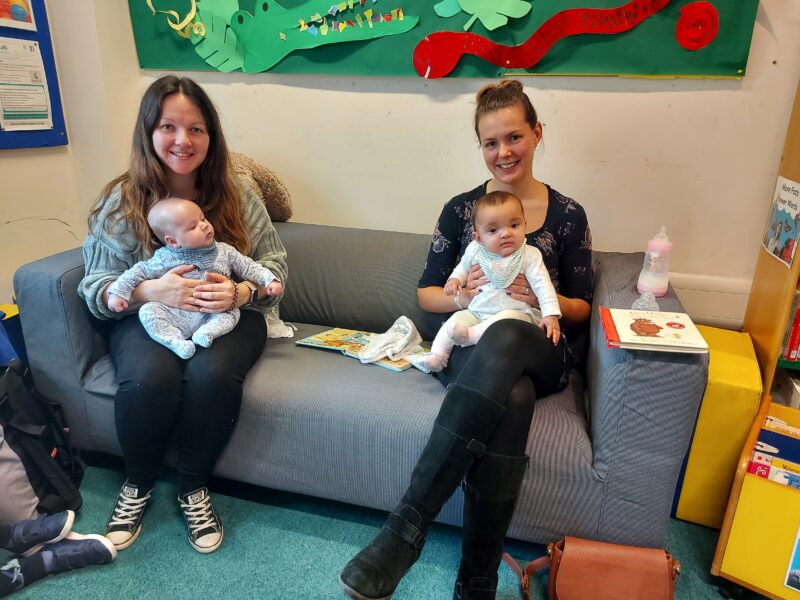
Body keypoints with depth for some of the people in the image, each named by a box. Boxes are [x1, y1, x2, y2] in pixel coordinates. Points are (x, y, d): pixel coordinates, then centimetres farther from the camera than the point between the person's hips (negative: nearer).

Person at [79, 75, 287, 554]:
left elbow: (275, 268, 0)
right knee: (149, 378, -32)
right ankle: (138, 484, 2)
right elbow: (96, 289, -2)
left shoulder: (238, 197, 0)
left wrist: (241, 292, -22)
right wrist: (150, 290, -22)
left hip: (228, 316, 0)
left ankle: (194, 486, -3)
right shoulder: (121, 202, -1)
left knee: (213, 373, -32)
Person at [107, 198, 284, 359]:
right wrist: (118, 292, 0)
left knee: (233, 312, -19)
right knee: (148, 310, -21)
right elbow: (140, 271, 8)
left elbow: (248, 267, 9)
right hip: (176, 316, -1)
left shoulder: (224, 251, 5)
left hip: (213, 314, 2)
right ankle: (175, 340, -31)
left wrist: (269, 279, -4)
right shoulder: (165, 258, 0)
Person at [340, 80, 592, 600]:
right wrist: (460, 296, -12)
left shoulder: (568, 216, 9)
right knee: (512, 398, -38)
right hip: (468, 347, 0)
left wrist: (543, 298, -11)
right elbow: (426, 293, 11)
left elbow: (582, 309, 11)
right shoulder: (461, 209, 9)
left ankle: (406, 527, -36)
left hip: (542, 354, 0)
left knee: (503, 337, -39)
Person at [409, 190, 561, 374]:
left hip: (516, 312, -3)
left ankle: (471, 334, -31)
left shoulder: (529, 255, -10)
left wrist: (551, 315, -24)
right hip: (477, 311, 4)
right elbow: (463, 266, 22)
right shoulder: (475, 250, 0)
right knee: (456, 320, -17)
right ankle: (436, 356, -9)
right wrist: (455, 279, 2)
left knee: (509, 317, -35)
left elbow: (542, 285, -13)